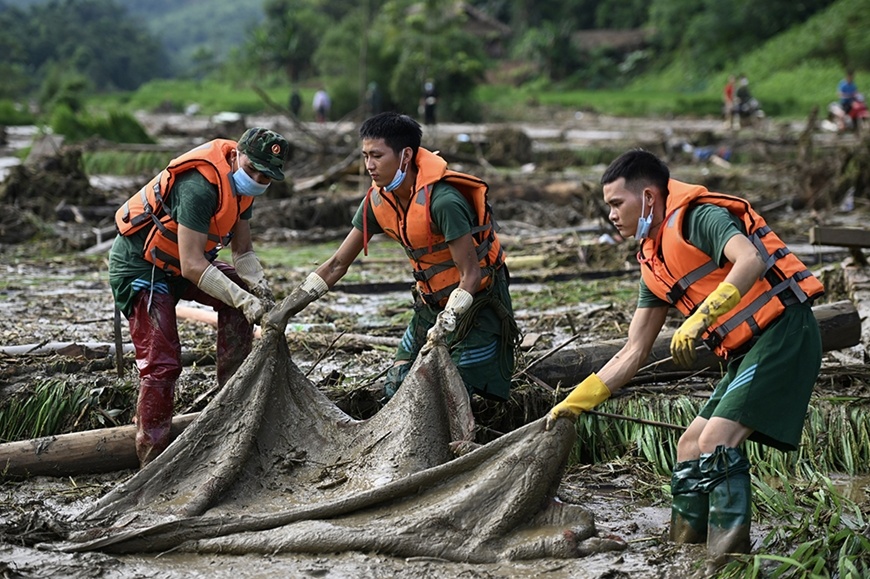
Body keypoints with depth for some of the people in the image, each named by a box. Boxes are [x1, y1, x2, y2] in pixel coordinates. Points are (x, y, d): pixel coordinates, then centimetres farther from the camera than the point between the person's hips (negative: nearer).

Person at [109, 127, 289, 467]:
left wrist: (259, 288, -16)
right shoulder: (200, 186, -31)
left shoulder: (241, 184, -1)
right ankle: (151, 462, -8)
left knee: (244, 293, 0)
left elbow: (242, 250, 2)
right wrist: (243, 300, -33)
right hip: (139, 266, -9)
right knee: (162, 365, -15)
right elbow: (192, 265, -34)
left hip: (178, 264, 9)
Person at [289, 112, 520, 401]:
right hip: (432, 304, 7)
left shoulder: (443, 201, -29)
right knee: (395, 389, 5)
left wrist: (443, 327, -35)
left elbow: (471, 275, -25)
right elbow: (337, 264, 0)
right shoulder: (377, 201, -6)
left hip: (478, 305, -7)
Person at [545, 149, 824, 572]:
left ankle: (729, 558, -16)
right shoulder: (654, 263, 16)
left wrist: (698, 320, -37)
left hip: (783, 332, -10)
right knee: (690, 449, 10)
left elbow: (751, 260, -30)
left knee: (715, 442, -20)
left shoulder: (697, 216, -10)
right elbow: (633, 353, 18)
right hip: (746, 352, 10)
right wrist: (574, 403, 16)